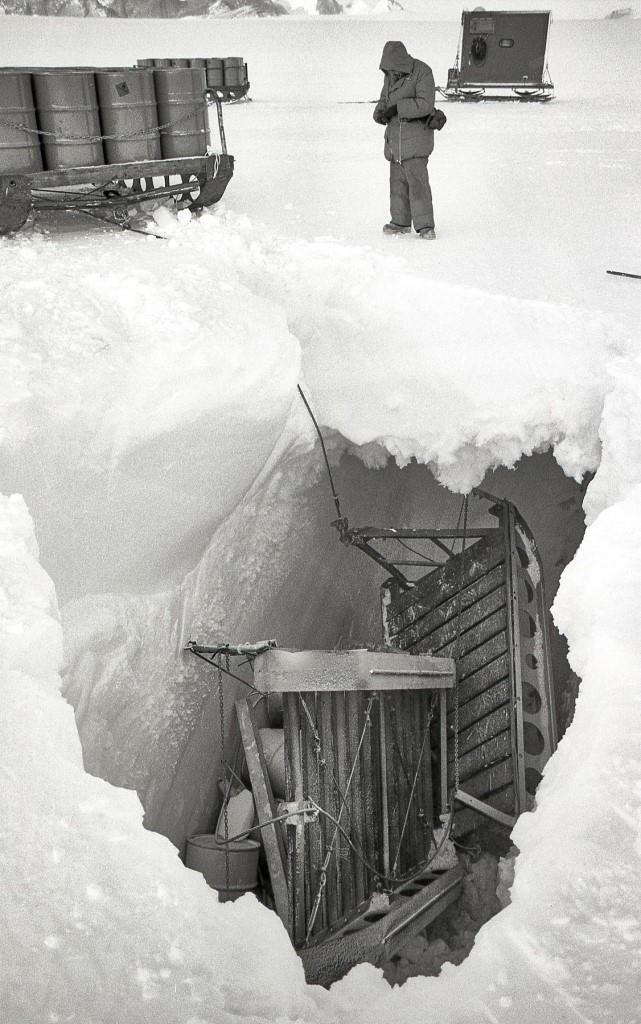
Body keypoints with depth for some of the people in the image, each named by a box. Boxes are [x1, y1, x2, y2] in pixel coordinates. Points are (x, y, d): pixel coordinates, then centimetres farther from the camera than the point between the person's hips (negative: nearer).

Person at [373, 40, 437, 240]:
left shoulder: (422, 73, -12)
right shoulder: (390, 75, 9)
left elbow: (425, 104, -20)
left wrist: (397, 108, -24)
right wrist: (380, 112, -7)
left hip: (416, 135, -7)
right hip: (395, 136, 7)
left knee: (417, 180, -12)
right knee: (397, 180, 9)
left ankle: (425, 226, -9)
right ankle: (401, 222, 20)